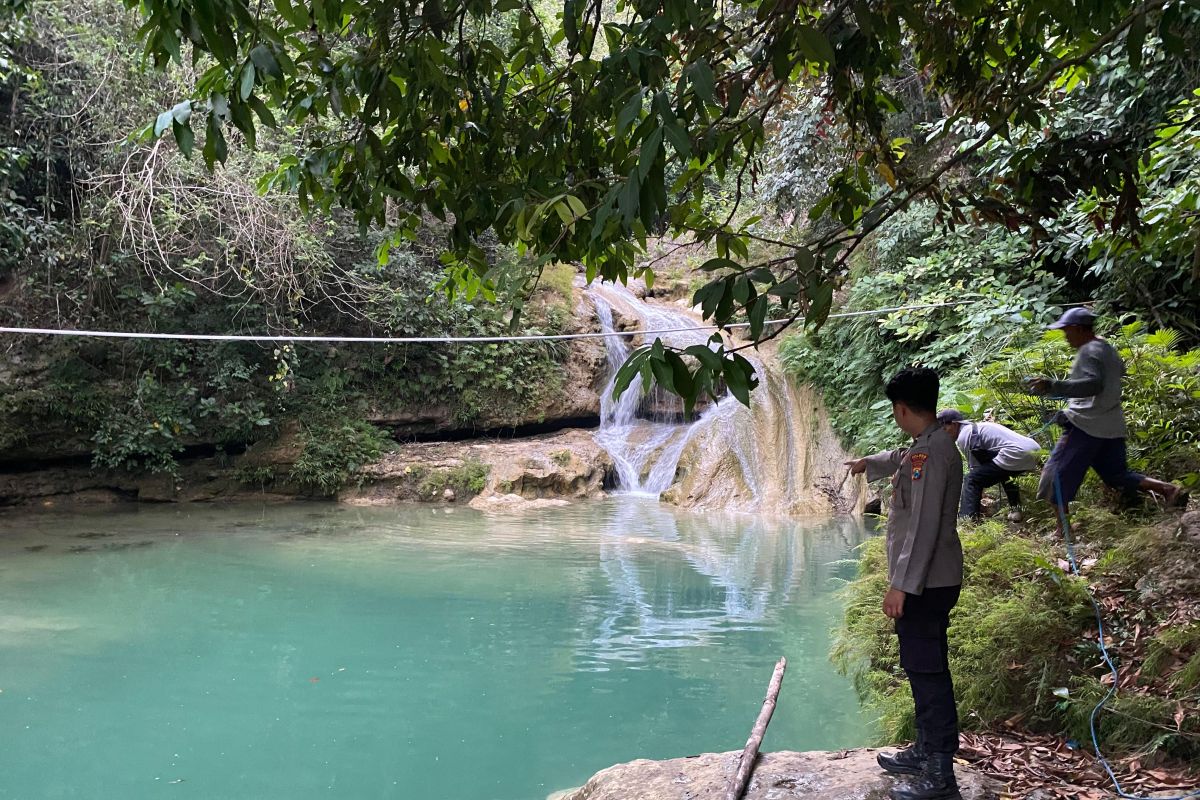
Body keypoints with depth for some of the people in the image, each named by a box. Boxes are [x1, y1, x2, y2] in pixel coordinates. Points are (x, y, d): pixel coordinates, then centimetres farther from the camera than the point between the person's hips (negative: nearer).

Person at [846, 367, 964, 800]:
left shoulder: (929, 452, -20)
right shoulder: (930, 445, 11)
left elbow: (924, 525, -26)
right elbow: (900, 459, 36)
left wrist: (901, 584, -25)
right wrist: (868, 463, 55)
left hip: (925, 584, -10)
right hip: (929, 581, 10)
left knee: (927, 671, -6)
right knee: (921, 666, 19)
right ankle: (926, 750, 32)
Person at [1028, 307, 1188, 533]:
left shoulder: (1088, 352, -14)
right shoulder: (1107, 348, 15)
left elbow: (1093, 384, -29)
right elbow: (1120, 370, 34)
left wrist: (1052, 387, -37)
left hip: (1086, 426, -9)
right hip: (1112, 427, 9)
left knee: (1057, 475, -2)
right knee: (1118, 476, 17)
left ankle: (1062, 530, -3)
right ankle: (1170, 490, 3)